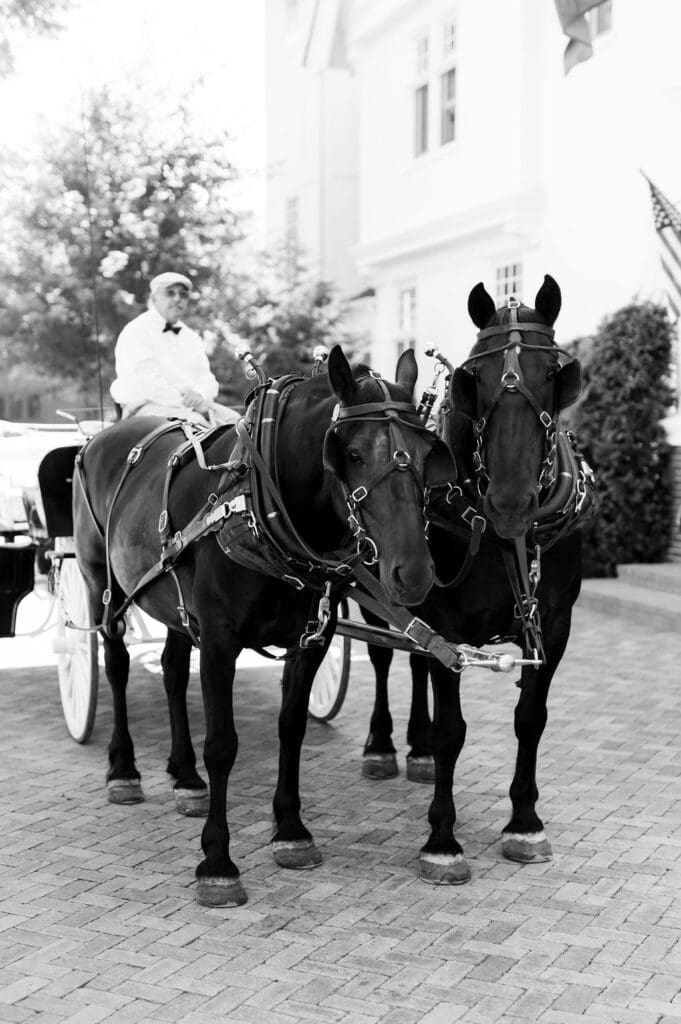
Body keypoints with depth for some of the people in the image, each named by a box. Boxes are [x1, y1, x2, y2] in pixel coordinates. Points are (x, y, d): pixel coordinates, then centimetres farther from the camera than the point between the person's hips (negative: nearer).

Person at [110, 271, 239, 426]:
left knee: (232, 418, -17)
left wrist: (200, 395, -12)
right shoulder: (136, 332, -1)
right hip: (146, 406, -7)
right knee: (195, 421, -34)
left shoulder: (191, 337, 23)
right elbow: (145, 382, -14)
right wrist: (183, 401, -21)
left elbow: (205, 377, 14)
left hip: (192, 404, 7)